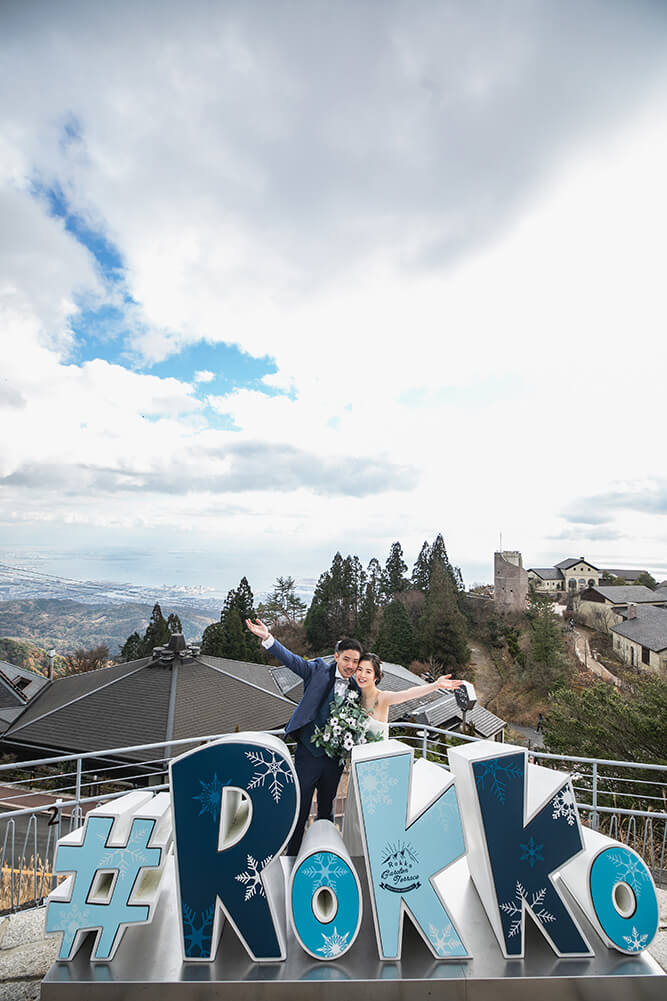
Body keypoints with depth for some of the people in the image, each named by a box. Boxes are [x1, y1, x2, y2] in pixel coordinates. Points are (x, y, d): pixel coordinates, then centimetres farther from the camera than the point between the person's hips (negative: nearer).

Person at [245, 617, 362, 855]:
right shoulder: (319, 670, -11)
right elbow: (291, 659, -23)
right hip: (308, 753, -3)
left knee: (326, 810, 22)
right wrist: (268, 638, -38)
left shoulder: (356, 688, 0)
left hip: (335, 757, 3)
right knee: (299, 810, 9)